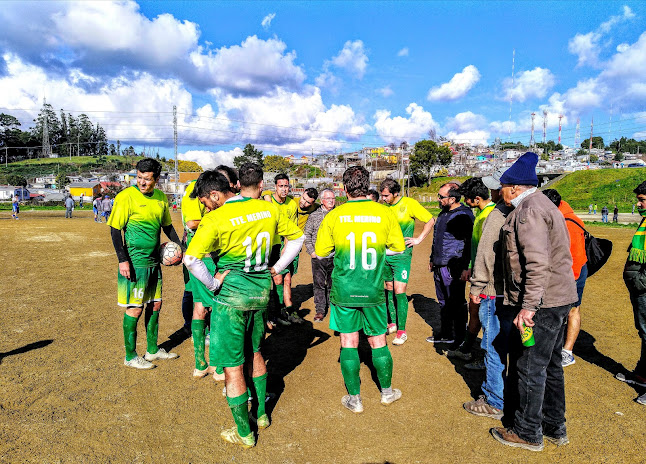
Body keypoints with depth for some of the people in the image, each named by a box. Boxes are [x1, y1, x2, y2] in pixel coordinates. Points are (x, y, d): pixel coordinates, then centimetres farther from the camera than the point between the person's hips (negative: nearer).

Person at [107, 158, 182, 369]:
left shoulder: (161, 197, 6)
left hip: (154, 262, 7)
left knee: (155, 304, 15)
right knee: (134, 308, 1)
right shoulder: (126, 197, -12)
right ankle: (130, 356, 17)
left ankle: (152, 350, 31)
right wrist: (122, 260, -17)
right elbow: (115, 230, -11)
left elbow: (167, 226, 19)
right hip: (134, 262, -7)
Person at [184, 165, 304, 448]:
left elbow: (191, 259, -26)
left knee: (233, 366, 8)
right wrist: (278, 267, 10)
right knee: (254, 353, 26)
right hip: (262, 290, 6)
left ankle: (244, 434, 22)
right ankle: (261, 414, 39)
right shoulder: (269, 209, 0)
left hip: (232, 295, -6)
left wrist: (213, 284, -12)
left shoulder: (216, 219, -17)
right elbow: (297, 237, 10)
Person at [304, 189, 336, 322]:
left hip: (335, 256, 1)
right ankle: (320, 310, 8)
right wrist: (311, 251, 0)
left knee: (333, 284, 10)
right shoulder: (314, 216, 4)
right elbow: (307, 234, 9)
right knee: (319, 284, 0)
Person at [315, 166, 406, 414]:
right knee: (378, 342, 15)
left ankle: (354, 398, 22)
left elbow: (320, 251, 1)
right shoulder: (385, 213, -6)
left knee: (349, 343, 11)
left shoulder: (334, 216, -8)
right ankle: (387, 392, 33)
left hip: (344, 290, -1)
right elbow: (399, 247, 6)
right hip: (373, 290, 1)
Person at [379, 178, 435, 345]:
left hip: (402, 255, -5)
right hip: (385, 255, 5)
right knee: (389, 289, 12)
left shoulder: (410, 204, -8)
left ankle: (402, 330, 3)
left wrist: (419, 239, -6)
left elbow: (430, 220, -3)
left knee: (399, 292, -7)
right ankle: (393, 323, 27)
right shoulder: (384, 207, 7)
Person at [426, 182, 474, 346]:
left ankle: (460, 338, 13)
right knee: (443, 302, 17)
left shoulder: (464, 215, -13)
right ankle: (446, 334, 30)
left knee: (457, 304, 1)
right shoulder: (443, 212, 14)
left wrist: (466, 267, -19)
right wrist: (432, 259, 28)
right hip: (439, 266, 9)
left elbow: (469, 243, -16)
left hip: (453, 268, -9)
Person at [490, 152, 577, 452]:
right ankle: (554, 428, 33)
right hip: (558, 299, 11)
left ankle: (527, 433, 16)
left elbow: (537, 263, -25)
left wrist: (528, 305, -26)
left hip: (541, 303, -11)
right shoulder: (543, 205, 17)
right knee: (550, 365, 19)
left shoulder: (529, 211, -16)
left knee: (529, 368, 2)